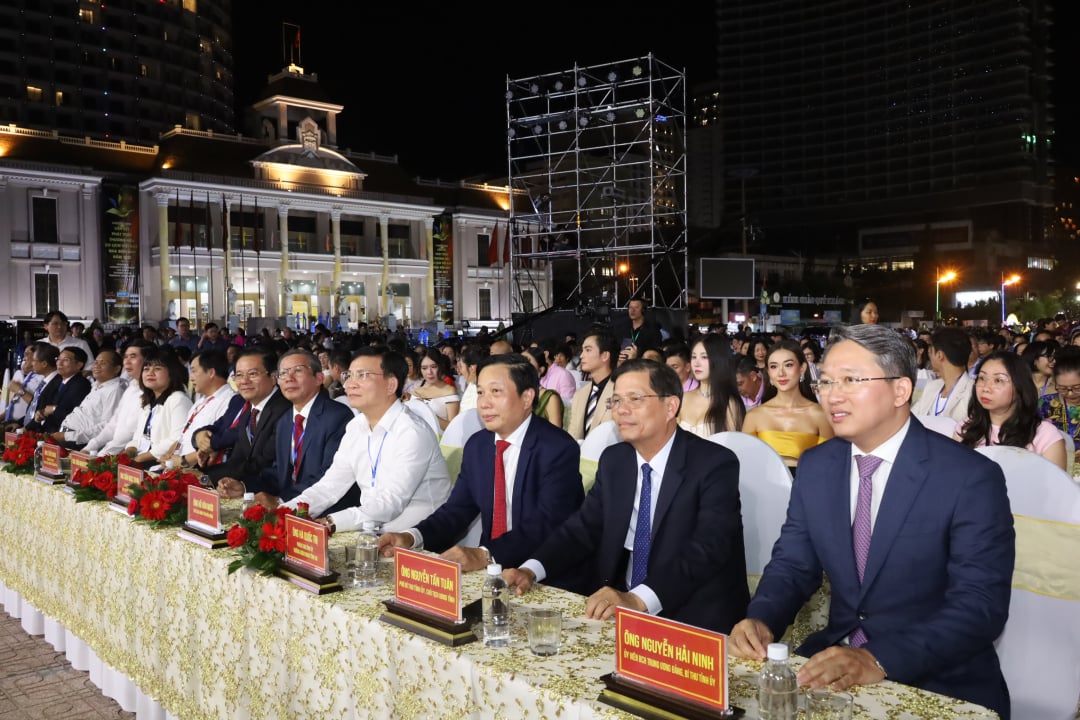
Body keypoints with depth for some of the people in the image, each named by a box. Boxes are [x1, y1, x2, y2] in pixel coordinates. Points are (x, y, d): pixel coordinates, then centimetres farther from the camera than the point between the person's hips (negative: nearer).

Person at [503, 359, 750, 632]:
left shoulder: (715, 463, -12)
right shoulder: (613, 460, 7)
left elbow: (707, 549, -23)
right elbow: (583, 527, 6)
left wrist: (639, 599, -35)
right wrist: (530, 570, -12)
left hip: (694, 618, -5)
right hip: (619, 608, 5)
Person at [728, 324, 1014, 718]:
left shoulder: (971, 478, -13)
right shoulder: (815, 466, 2)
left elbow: (981, 605, -18)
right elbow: (792, 564, 6)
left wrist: (880, 661, -30)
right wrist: (761, 619, -14)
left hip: (939, 680, -4)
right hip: (837, 657, 4)